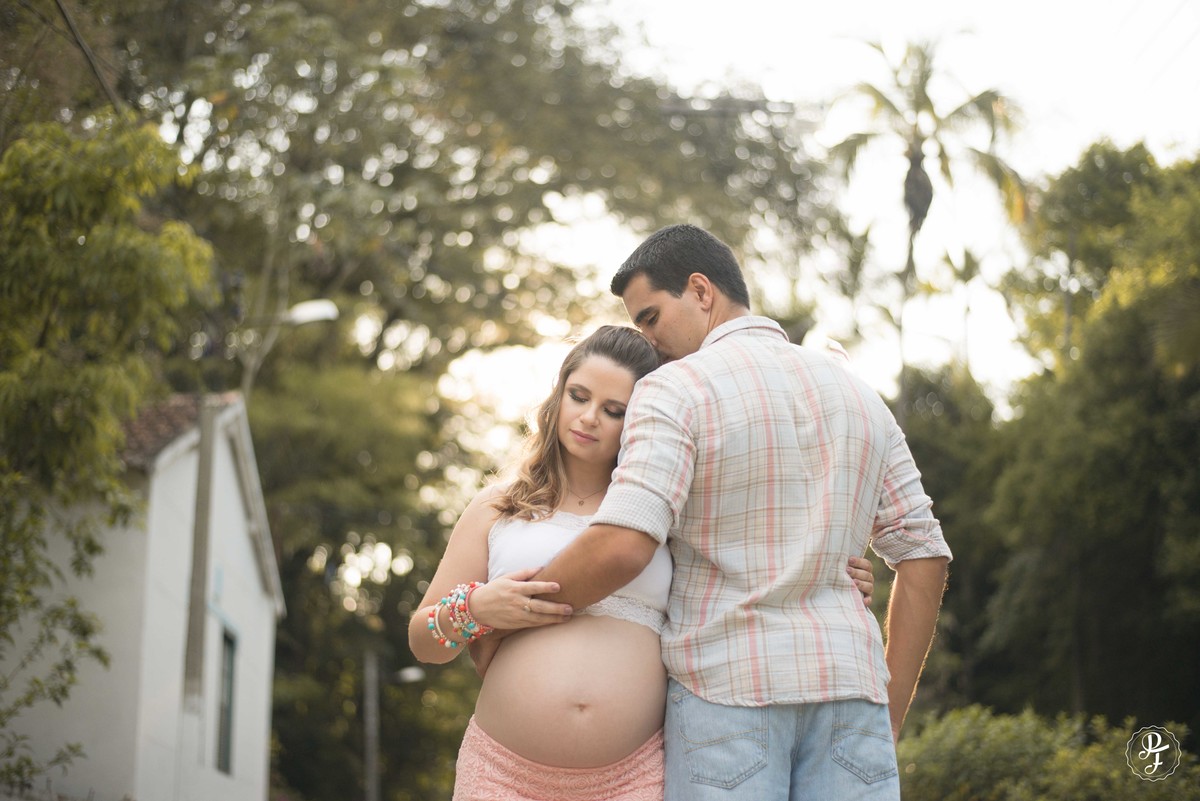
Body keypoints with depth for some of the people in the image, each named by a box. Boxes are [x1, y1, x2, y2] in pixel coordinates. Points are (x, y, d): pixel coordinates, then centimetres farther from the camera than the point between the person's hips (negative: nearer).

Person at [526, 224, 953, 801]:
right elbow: (924, 556, 13)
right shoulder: (857, 394, 15)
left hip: (726, 686, -5)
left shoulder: (676, 390, -5)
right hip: (849, 687, 5)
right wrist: (890, 714, 16)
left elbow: (620, 546, -20)